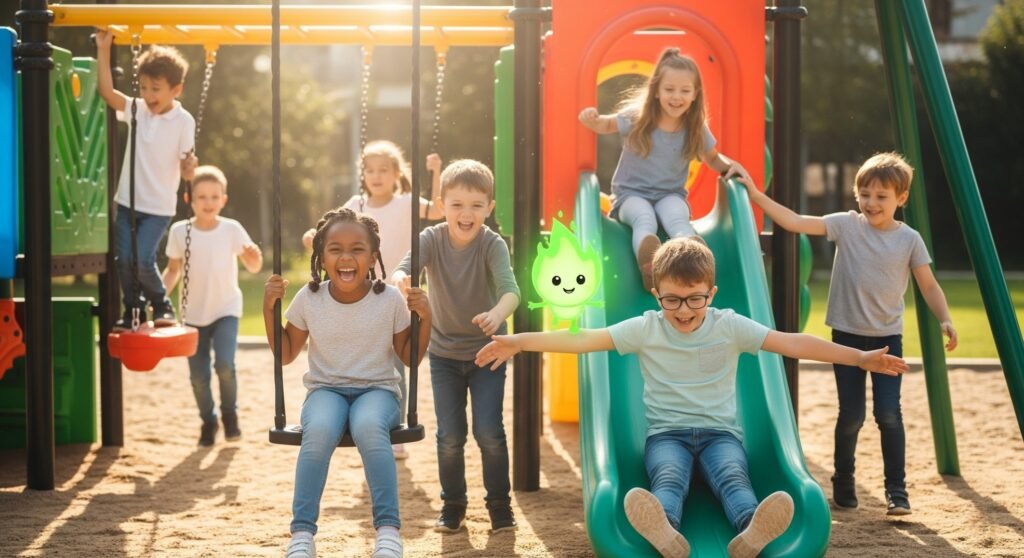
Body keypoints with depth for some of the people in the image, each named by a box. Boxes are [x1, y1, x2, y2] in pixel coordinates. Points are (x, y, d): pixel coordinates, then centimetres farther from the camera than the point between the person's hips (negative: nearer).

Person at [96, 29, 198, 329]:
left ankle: (162, 307, 9)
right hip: (127, 201, 4)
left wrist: (190, 165, -34)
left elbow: (186, 172, -9)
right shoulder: (137, 110, 2)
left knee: (143, 260, -15)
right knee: (124, 259, -1)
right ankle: (133, 312, 17)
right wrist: (103, 49, -12)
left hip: (158, 206, -4)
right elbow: (106, 91, -10)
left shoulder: (183, 121, -10)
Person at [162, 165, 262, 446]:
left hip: (226, 310, -2)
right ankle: (208, 421, 28)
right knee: (198, 375, 3)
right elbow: (173, 269, 4)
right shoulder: (180, 231, -8)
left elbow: (253, 267, -9)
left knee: (225, 364, -19)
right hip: (194, 314, 2)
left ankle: (230, 413, 7)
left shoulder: (232, 229, -11)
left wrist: (255, 258, -32)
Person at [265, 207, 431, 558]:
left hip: (377, 389, -1)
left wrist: (424, 318, -12)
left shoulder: (390, 299, -6)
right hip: (326, 390, 1)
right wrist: (269, 308, -5)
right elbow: (285, 354, 7)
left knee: (368, 427, -38)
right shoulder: (309, 298, -4)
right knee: (319, 430, -36)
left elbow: (409, 357, 4)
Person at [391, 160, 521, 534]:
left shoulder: (492, 245, -19)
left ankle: (500, 504, 11)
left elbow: (509, 288, -35)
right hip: (444, 353, 2)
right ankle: (452, 504, 20)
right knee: (450, 435, 2)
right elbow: (408, 264, -32)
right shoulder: (432, 239, -13)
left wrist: (497, 314, -58)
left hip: (487, 351, -2)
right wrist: (399, 278, -57)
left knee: (489, 432, -8)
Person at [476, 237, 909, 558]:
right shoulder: (645, 329, 1)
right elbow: (584, 339, -4)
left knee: (732, 476, -33)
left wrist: (860, 358, -13)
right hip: (667, 433, -1)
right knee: (668, 478, -35)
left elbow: (793, 343, -6)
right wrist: (519, 342, -12)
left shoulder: (730, 326, 0)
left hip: (720, 432, 1)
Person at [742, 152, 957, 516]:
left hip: (888, 337, 0)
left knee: (889, 414, -8)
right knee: (851, 415, 4)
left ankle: (896, 491, 3)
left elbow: (928, 285, 3)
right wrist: (756, 197, -20)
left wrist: (945, 319, -12)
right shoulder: (846, 226, -4)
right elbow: (796, 223, -11)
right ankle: (843, 484, 24)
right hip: (848, 334, 0)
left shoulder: (910, 240, -2)